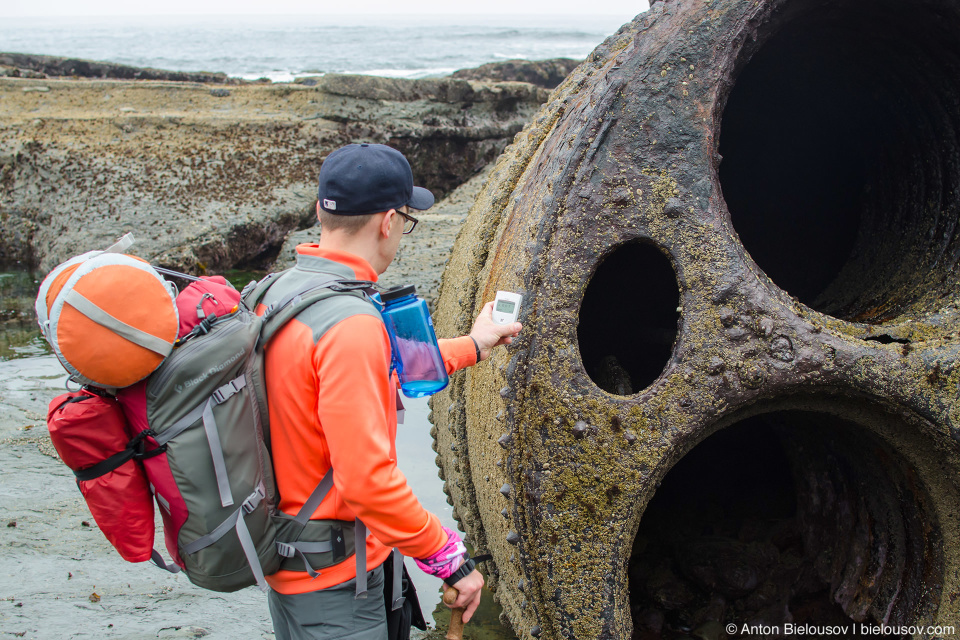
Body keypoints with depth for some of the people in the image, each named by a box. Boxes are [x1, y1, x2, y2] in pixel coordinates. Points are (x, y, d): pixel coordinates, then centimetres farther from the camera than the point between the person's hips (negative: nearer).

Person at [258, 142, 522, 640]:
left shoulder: (281, 291, 2)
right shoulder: (350, 324, -28)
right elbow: (367, 478, -30)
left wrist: (471, 347, 25)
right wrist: (451, 559, -19)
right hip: (332, 581, -9)